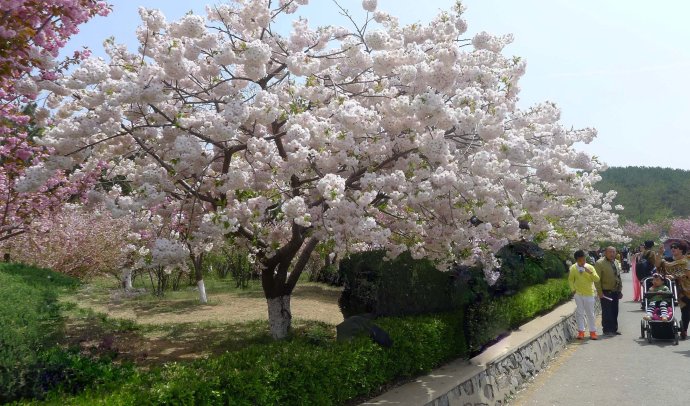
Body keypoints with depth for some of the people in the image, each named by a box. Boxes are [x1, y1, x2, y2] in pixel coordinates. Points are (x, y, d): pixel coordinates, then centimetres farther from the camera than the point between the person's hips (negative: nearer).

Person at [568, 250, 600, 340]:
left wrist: (591, 273, -25)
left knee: (590, 313, 6)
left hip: (589, 294, -1)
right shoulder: (573, 268, -3)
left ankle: (592, 331, 16)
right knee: (580, 313, 4)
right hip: (578, 294, 1)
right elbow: (570, 280, 8)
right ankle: (581, 332, 10)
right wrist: (573, 289, -2)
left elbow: (597, 279, -9)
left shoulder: (590, 267, -5)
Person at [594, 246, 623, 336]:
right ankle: (607, 330, 7)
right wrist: (600, 292, -16)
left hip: (615, 292, 7)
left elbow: (619, 277, 20)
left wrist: (620, 290, 15)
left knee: (615, 311, 12)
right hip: (606, 292, -7)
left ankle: (614, 329, 22)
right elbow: (597, 280, -13)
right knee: (606, 312, -1)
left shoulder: (616, 263, 13)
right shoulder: (600, 263, -11)